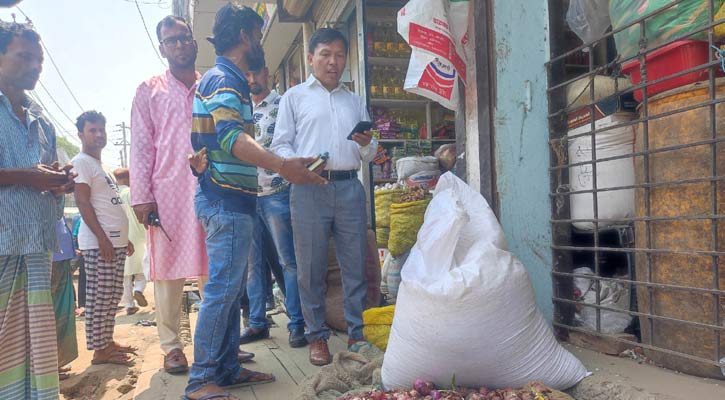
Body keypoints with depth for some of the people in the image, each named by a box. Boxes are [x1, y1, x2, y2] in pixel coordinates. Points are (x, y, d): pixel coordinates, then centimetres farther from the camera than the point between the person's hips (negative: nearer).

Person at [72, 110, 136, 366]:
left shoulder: (102, 166, 22)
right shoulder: (81, 162, -5)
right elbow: (83, 203, -14)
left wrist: (124, 238, 21)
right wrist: (102, 238, -20)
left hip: (115, 241, 9)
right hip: (98, 243, -9)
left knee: (113, 296, 12)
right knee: (98, 297, -5)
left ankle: (108, 342, 21)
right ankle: (99, 350, 1)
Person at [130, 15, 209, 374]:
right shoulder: (150, 91, 11)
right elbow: (141, 146, 5)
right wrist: (141, 196, -5)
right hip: (167, 191, -1)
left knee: (212, 268, 3)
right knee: (168, 269, 0)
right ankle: (171, 346, 10)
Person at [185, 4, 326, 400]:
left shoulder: (226, 80, 21)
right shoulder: (223, 80, -12)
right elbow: (231, 136, -28)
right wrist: (281, 165, -41)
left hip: (228, 200, 11)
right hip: (227, 200, -11)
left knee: (231, 288, 13)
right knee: (222, 289, -7)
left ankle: (227, 368, 22)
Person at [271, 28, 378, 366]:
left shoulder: (355, 101, 22)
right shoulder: (294, 97, 12)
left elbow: (370, 154, 21)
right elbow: (280, 145, 4)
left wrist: (367, 145, -3)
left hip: (349, 188, 3)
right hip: (309, 189, -2)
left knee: (355, 264, 2)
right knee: (311, 268, 1)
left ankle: (356, 333, 14)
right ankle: (317, 336, 14)